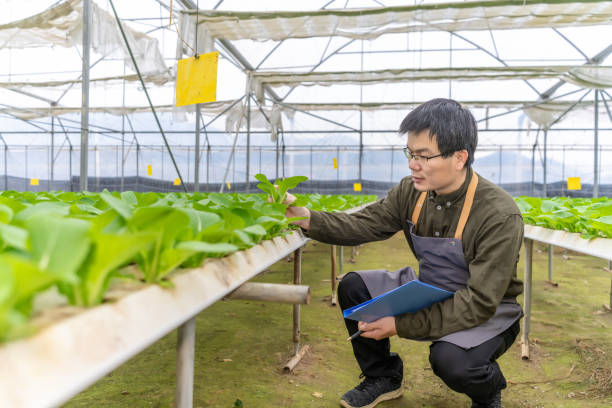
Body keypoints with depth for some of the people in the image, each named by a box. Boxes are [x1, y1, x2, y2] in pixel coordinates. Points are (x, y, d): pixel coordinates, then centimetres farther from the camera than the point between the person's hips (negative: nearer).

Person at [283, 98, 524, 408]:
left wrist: (402, 325, -34)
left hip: (489, 312, -5)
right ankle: (384, 377, 15)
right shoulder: (412, 191, -11)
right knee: (353, 286, -7)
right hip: (429, 292, 6)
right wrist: (308, 220, -28)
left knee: (450, 358, -35)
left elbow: (480, 303, -30)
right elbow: (364, 224, -11)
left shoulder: (499, 215, -29)